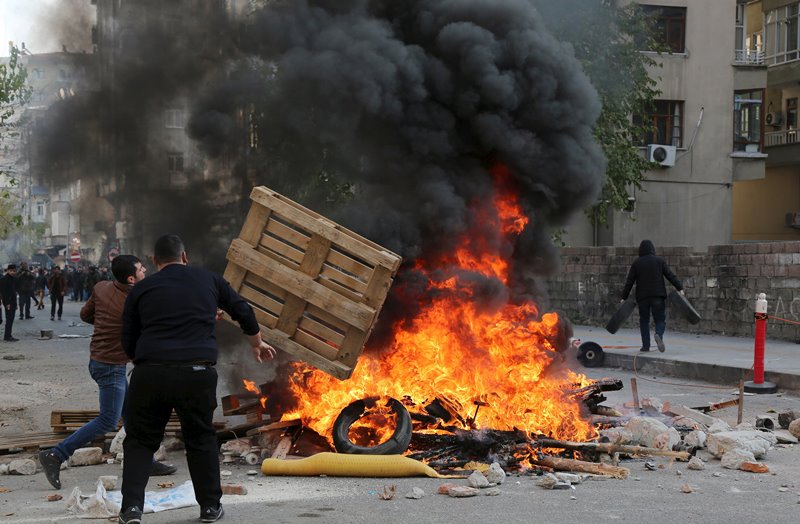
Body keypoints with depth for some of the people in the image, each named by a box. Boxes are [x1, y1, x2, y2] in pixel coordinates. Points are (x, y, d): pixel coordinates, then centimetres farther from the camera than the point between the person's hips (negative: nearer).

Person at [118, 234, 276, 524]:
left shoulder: (141, 289, 11)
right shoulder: (209, 280, 15)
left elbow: (128, 343, 14)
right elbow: (243, 311, 25)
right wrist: (257, 344, 43)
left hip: (150, 374, 0)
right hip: (197, 374, 1)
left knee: (139, 441, 14)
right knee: (201, 439, 19)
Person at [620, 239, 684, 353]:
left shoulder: (636, 263, 3)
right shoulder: (660, 261, 3)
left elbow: (629, 281, 1)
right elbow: (671, 276, -3)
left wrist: (624, 297, 4)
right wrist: (680, 288, -4)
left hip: (642, 297, 1)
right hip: (658, 295, 0)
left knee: (644, 321, 11)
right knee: (660, 320, 3)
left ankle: (646, 345, 6)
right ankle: (659, 335, -27)